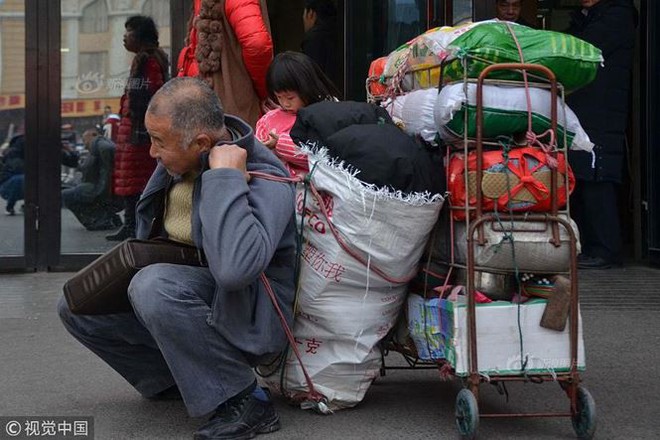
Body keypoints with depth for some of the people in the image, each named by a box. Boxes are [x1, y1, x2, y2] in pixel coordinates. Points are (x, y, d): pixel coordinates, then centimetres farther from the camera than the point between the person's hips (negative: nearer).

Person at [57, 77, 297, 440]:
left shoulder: (264, 180, -26)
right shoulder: (181, 156, -1)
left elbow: (234, 268, -46)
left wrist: (225, 176, -37)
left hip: (251, 316, -8)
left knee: (155, 287, -36)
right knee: (76, 306, 5)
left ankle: (245, 402, -20)